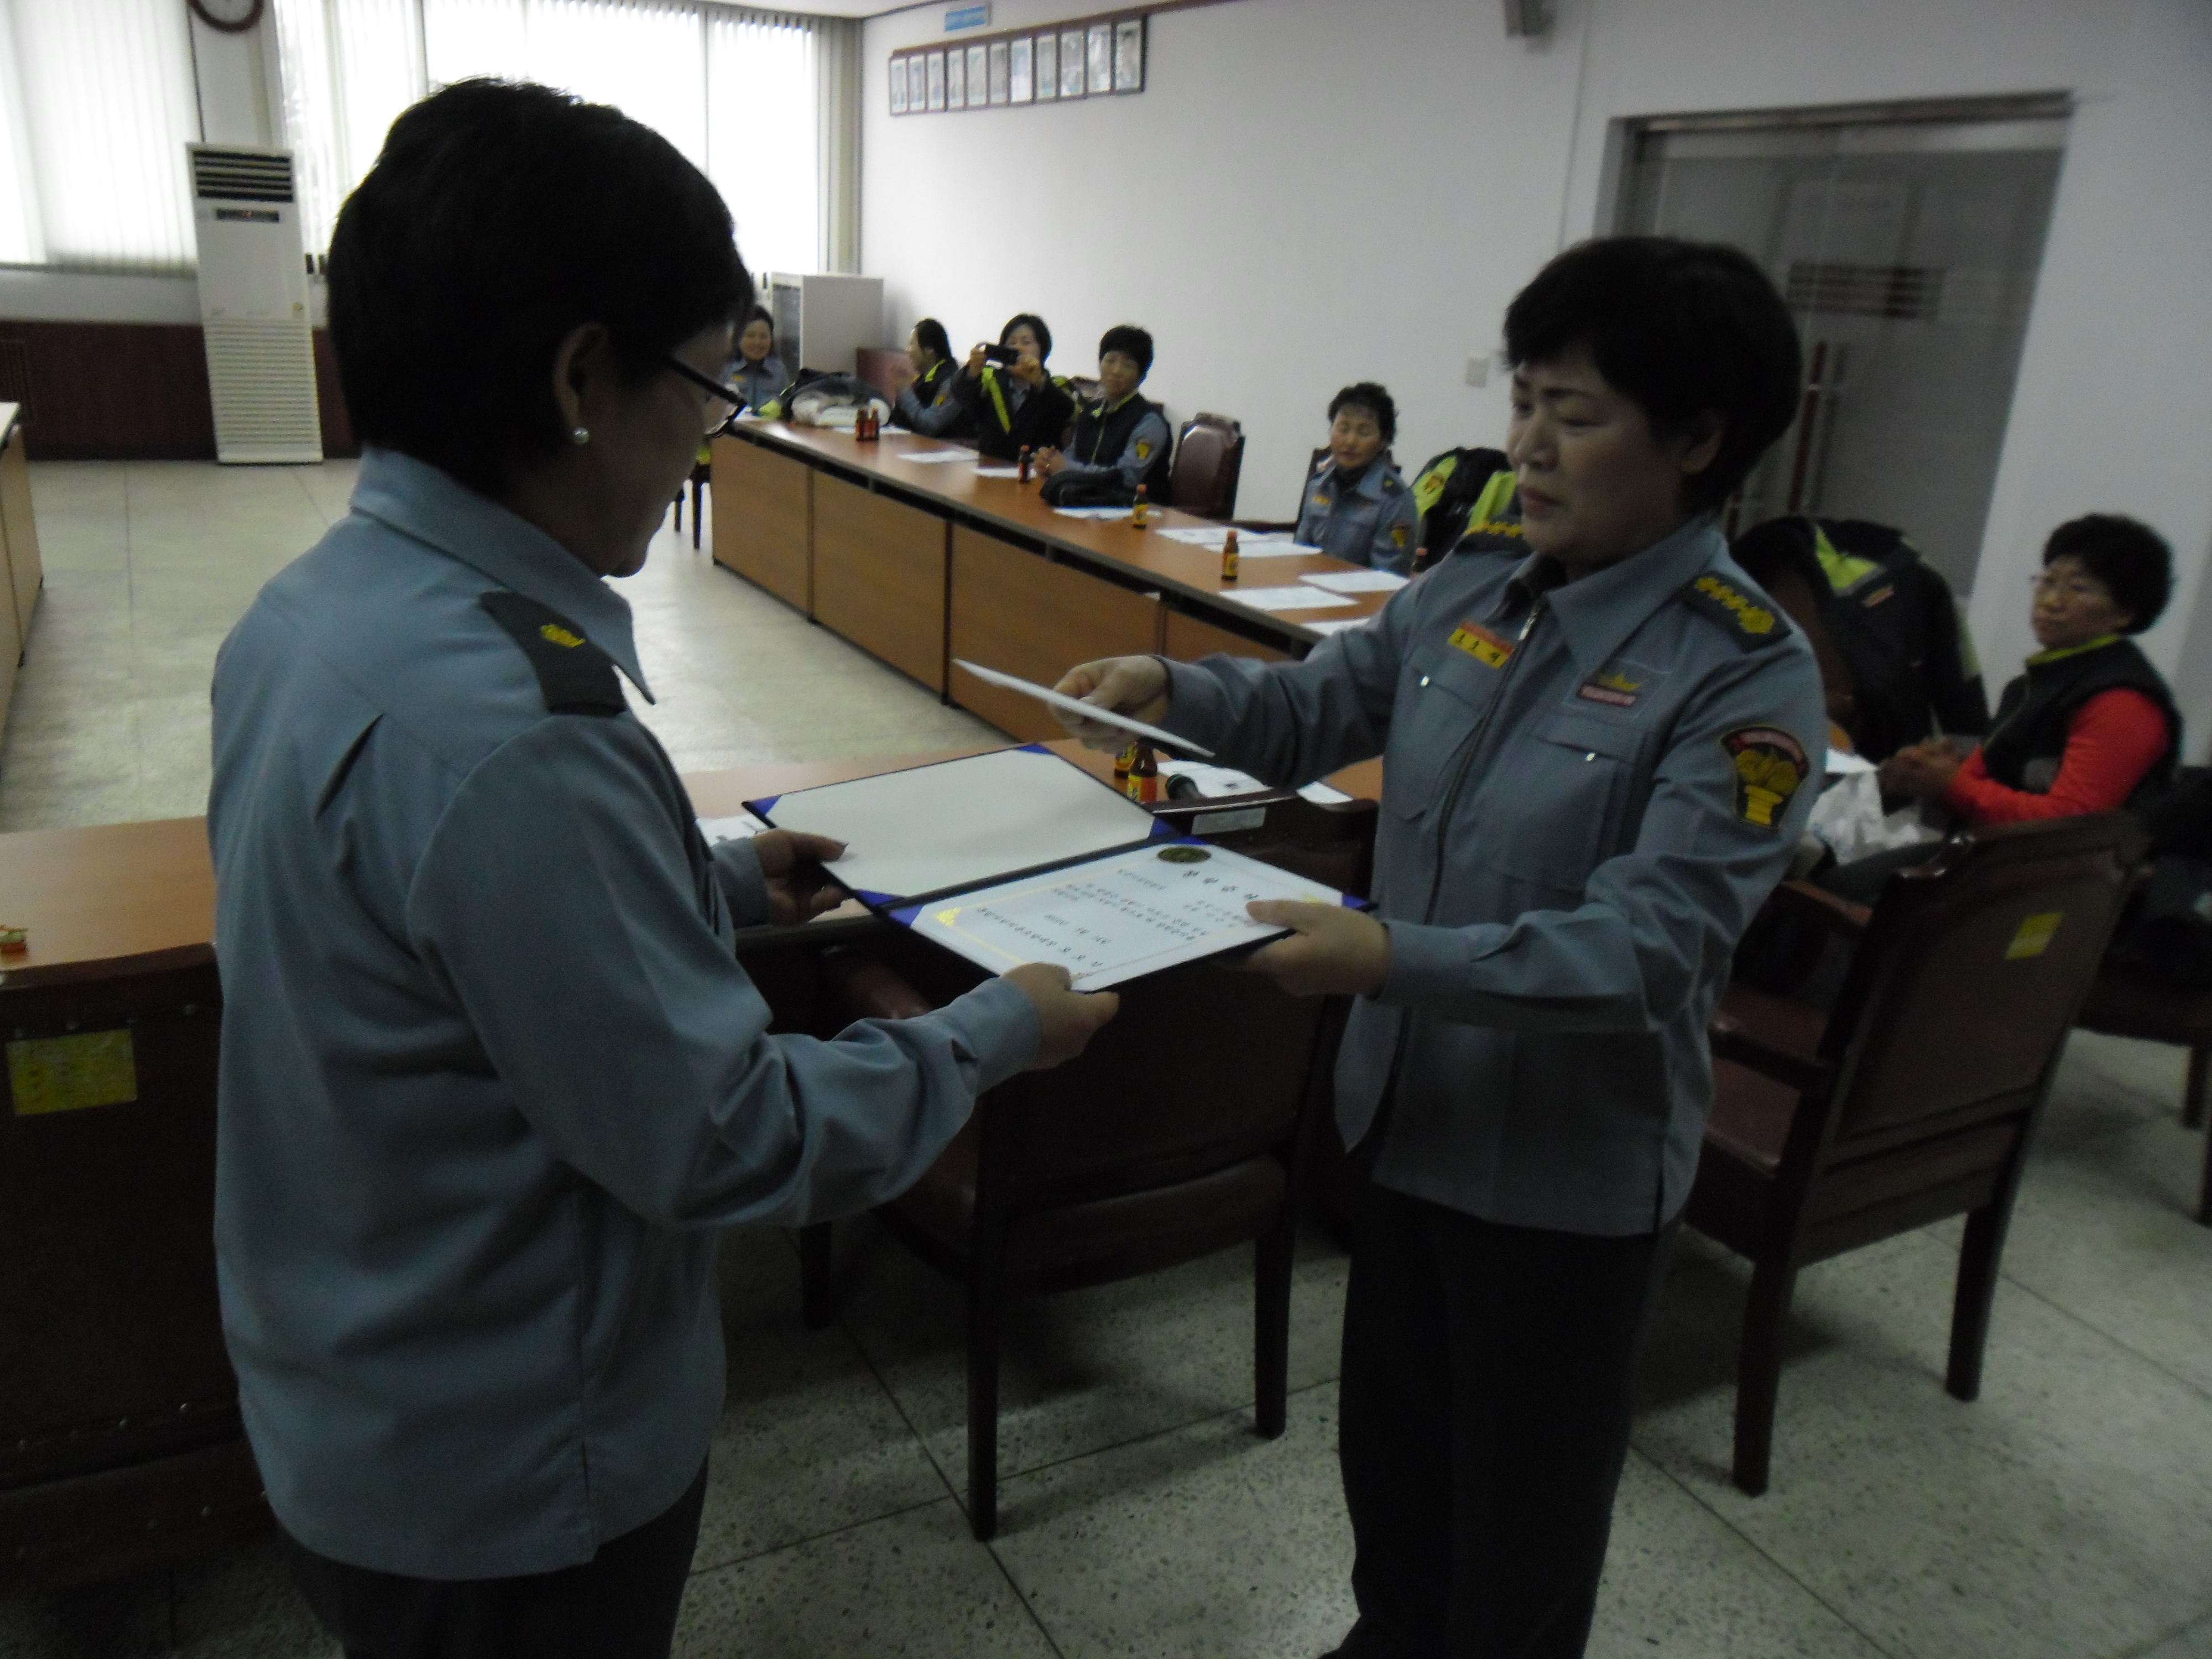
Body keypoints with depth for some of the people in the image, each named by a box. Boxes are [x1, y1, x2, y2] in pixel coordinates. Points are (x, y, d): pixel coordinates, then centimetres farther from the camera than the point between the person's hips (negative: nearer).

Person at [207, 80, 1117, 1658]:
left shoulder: (312, 605, -4)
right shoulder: (505, 728, -34)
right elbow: (718, 1141, -26)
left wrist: (721, 882, 10)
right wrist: (993, 1034, -14)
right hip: (505, 1480, -8)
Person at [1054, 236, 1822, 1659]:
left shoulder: (1747, 675, -21)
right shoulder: (1464, 597, -3)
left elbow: (1652, 942, -28)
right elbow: (1313, 709, 9)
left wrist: (1399, 958, -39)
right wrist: (1174, 689, -10)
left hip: (1573, 1168, -6)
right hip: (1407, 1111, 6)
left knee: (1522, 1508, 18)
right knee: (1390, 1447, 28)